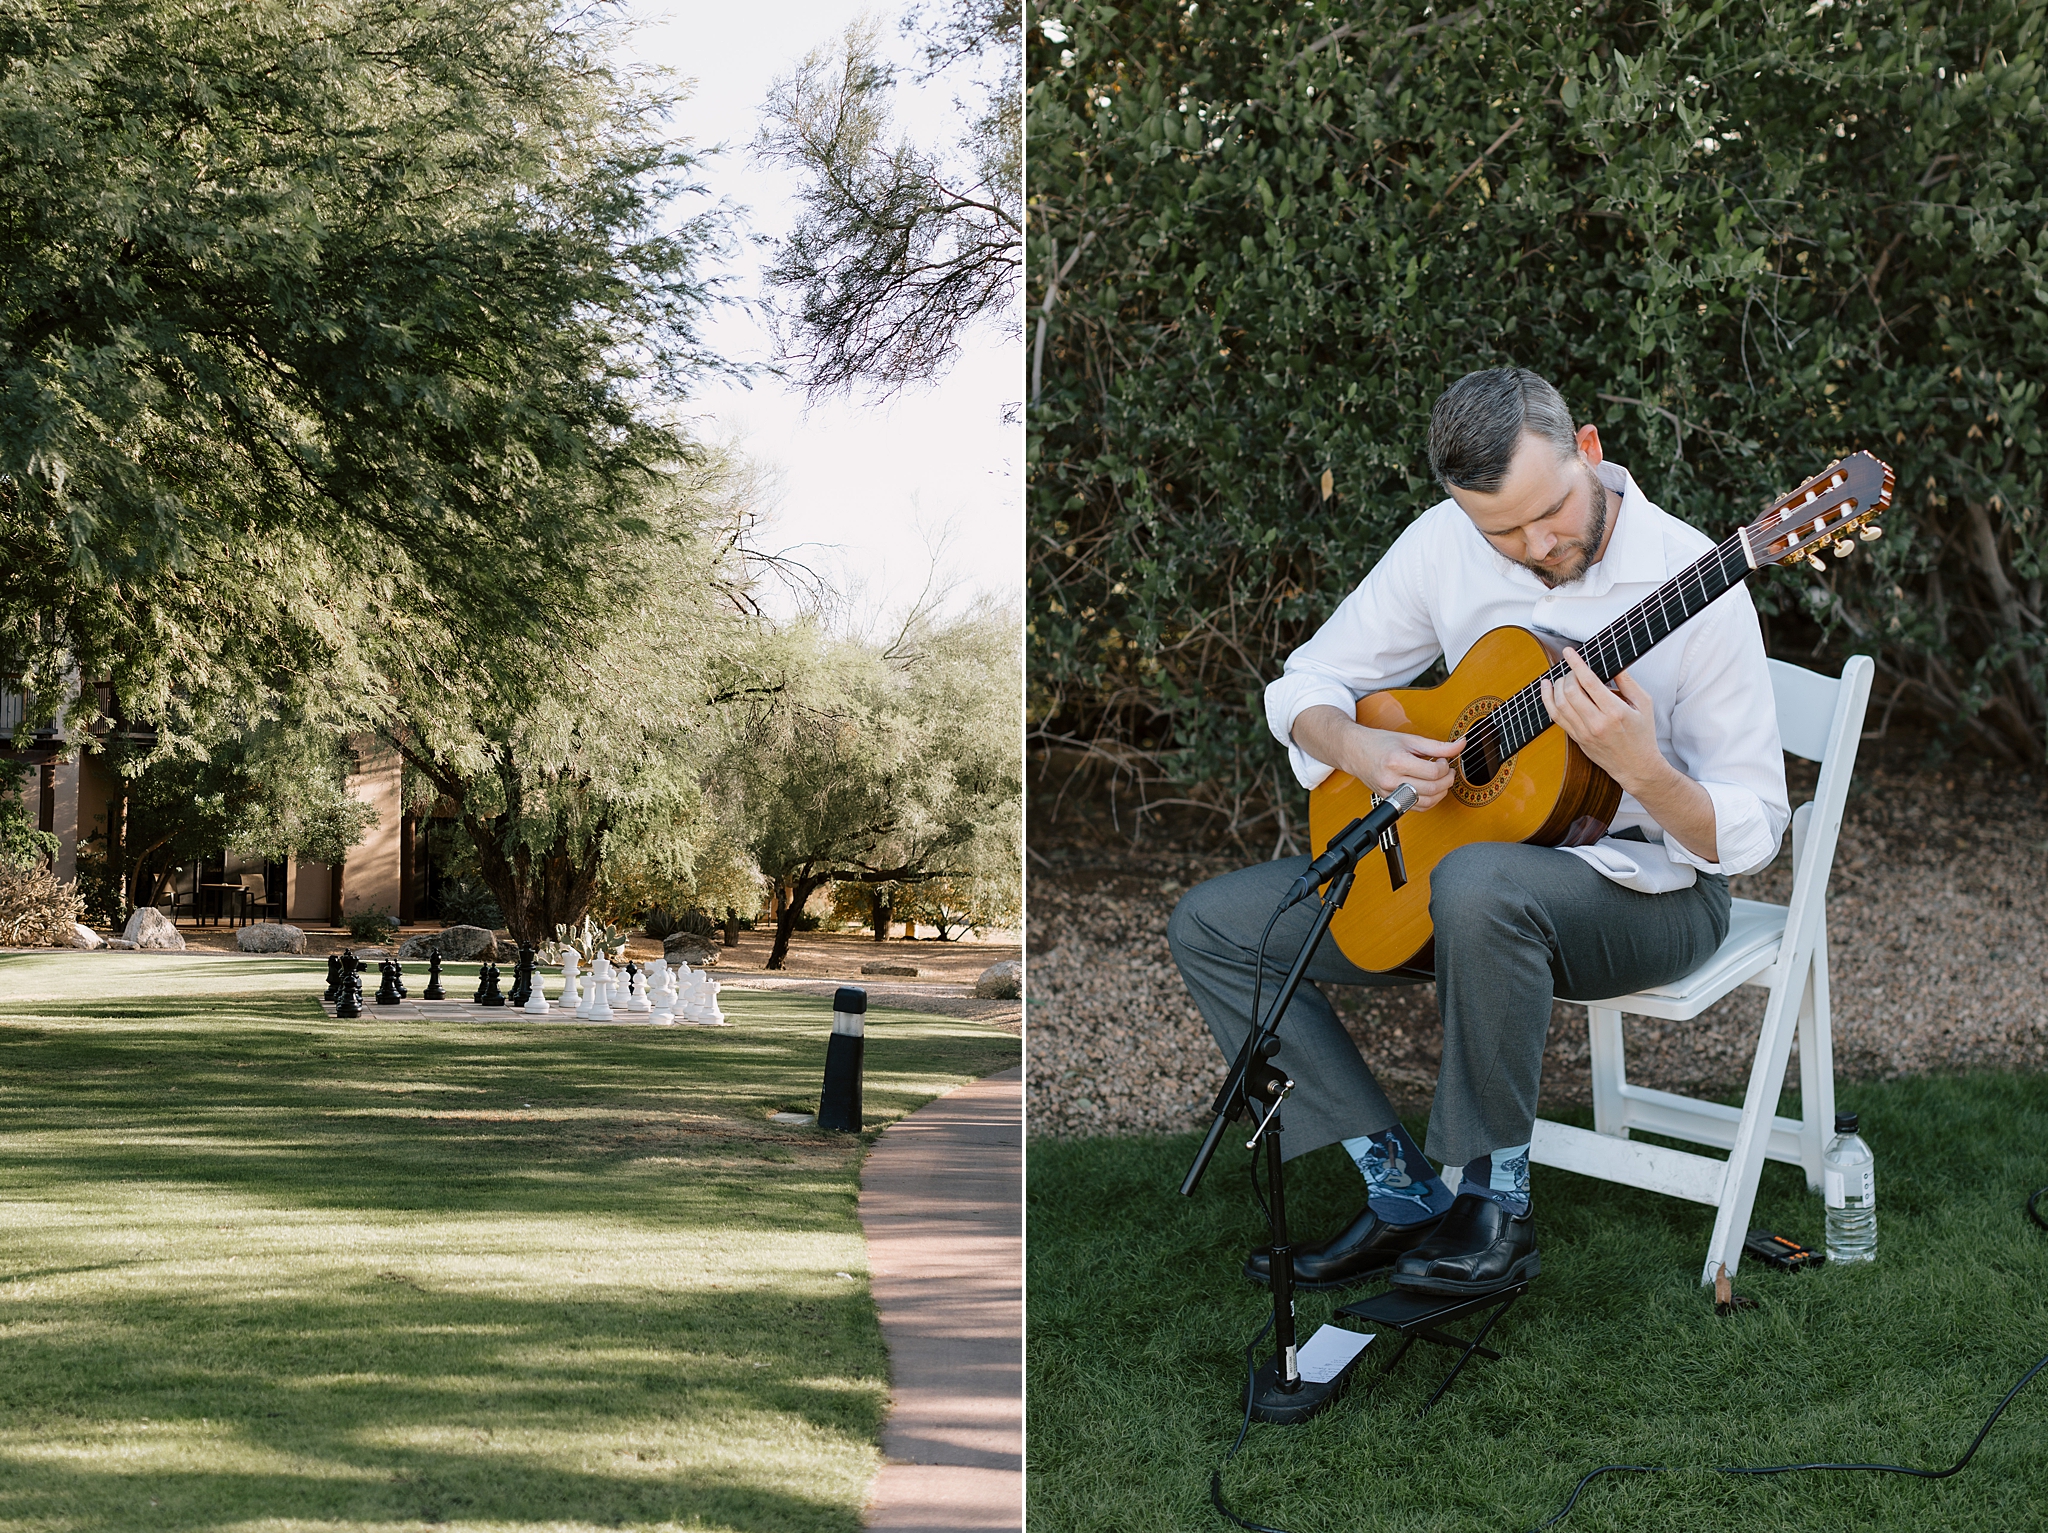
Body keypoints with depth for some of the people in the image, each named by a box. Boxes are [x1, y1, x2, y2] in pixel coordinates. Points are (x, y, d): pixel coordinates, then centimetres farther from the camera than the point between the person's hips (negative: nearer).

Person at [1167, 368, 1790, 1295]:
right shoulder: (1446, 543, -6)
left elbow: (1748, 836, -17)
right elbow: (1308, 682, 5)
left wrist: (1638, 768, -36)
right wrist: (1358, 750, -17)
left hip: (1650, 886, -6)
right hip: (1466, 850, 6)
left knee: (1479, 885, -41)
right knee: (1211, 925, -6)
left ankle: (1495, 1197, -21)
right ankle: (1402, 1191, -6)